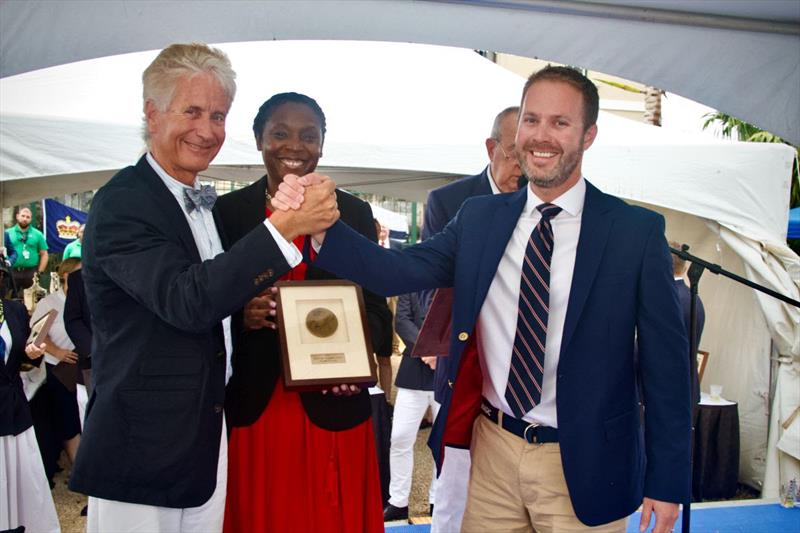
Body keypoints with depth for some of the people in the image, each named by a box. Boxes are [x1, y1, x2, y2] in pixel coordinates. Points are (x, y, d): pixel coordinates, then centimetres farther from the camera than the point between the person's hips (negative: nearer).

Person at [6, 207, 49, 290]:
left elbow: (44, 254, 5)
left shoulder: (37, 234, 6)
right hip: (12, 272, 0)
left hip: (31, 273, 0)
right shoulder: (7, 233, 7)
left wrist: (39, 272, -2)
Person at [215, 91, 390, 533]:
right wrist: (239, 316, -17)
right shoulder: (227, 211, 2)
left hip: (332, 411, 1)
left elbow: (376, 309, 3)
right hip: (251, 412, 0)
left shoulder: (354, 213, 4)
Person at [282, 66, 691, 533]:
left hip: (583, 465, -2)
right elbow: (399, 272, -8)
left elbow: (666, 362, -5)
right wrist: (322, 225, -24)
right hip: (493, 449, 3)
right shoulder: (479, 218, 2)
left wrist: (668, 479, -4)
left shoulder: (637, 230, -8)